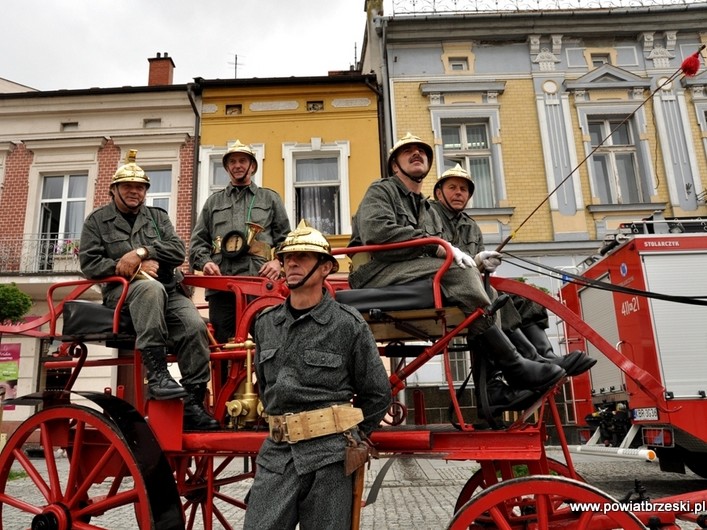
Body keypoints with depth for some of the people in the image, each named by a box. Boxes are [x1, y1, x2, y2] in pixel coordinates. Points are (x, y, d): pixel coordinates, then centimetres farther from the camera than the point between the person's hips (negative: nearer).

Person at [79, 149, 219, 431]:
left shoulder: (158, 216, 20)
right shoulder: (97, 220, 14)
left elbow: (179, 251, 4)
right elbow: (89, 263, 3)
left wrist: (142, 252, -11)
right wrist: (126, 268, -11)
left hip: (167, 291, 3)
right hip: (122, 291, -3)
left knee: (195, 325, -27)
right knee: (151, 287, -40)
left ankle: (193, 404, -20)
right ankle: (156, 374, -41)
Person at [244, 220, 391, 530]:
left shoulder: (349, 324, -5)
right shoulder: (265, 323, 8)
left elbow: (378, 394, 2)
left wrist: (347, 437, 7)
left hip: (329, 457, -3)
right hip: (276, 453, 4)